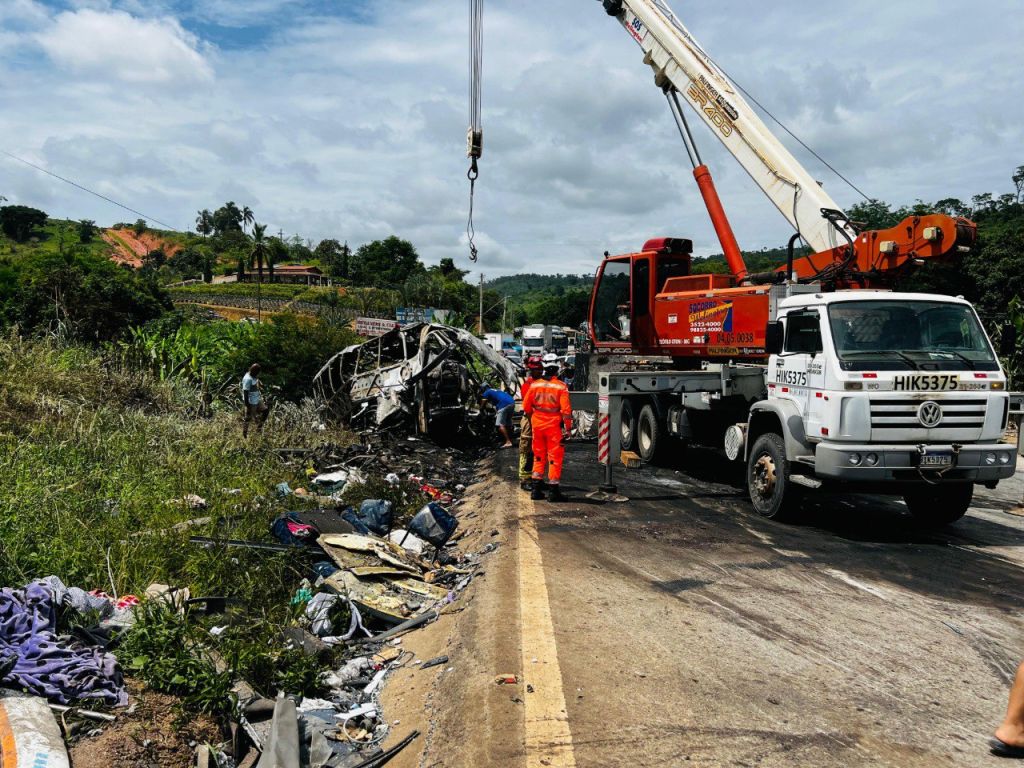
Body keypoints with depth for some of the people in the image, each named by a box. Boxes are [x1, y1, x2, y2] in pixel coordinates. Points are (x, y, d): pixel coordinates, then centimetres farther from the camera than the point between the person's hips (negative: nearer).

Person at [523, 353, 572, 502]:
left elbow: (526, 406, 5)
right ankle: (553, 491, 5)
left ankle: (536, 489, 17)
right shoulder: (561, 386, -11)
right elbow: (566, 409, -13)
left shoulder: (534, 385, -1)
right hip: (554, 426, -4)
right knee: (555, 457, 4)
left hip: (537, 425, 4)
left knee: (539, 456, 16)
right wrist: (568, 427, -4)